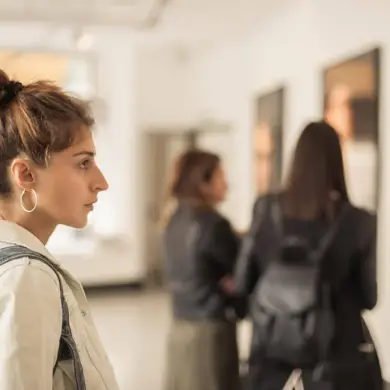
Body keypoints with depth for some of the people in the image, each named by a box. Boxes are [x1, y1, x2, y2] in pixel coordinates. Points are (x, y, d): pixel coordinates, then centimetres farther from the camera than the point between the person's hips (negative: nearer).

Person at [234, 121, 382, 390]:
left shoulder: (266, 210, -9)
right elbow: (369, 298, -4)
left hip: (271, 343, 3)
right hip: (335, 348, -2)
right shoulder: (358, 222, -15)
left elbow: (242, 283, -2)